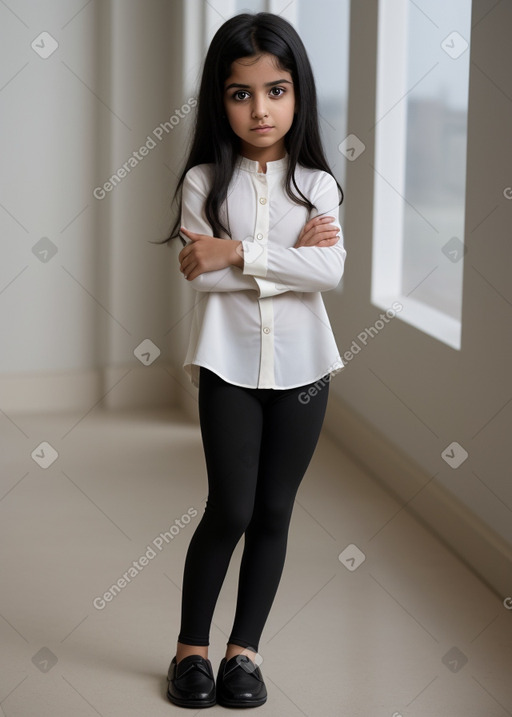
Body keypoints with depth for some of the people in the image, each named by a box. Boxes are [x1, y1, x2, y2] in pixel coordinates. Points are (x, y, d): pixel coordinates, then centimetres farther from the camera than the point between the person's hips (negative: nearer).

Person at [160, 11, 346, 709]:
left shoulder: (317, 184, 0)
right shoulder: (203, 182, -4)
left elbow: (330, 271, -14)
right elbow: (202, 275, -15)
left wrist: (239, 252, -19)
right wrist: (289, 259, -15)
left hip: (301, 367, 2)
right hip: (229, 367, -2)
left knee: (274, 511, 7)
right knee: (230, 509, -2)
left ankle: (245, 647, 20)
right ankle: (192, 645, 15)